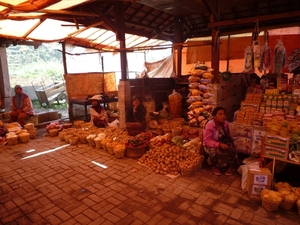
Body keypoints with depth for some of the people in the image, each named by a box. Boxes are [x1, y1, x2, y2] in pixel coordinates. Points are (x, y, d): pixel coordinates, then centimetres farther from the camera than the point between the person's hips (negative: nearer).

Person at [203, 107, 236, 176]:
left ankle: (230, 166, 1)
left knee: (231, 148, -26)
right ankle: (215, 166, -2)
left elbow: (228, 136, 5)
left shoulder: (226, 124, -9)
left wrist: (228, 143, -16)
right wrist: (219, 144, -38)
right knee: (215, 151, -35)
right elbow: (207, 141, -25)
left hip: (223, 143, 4)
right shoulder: (209, 125, -25)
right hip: (210, 145, -4)